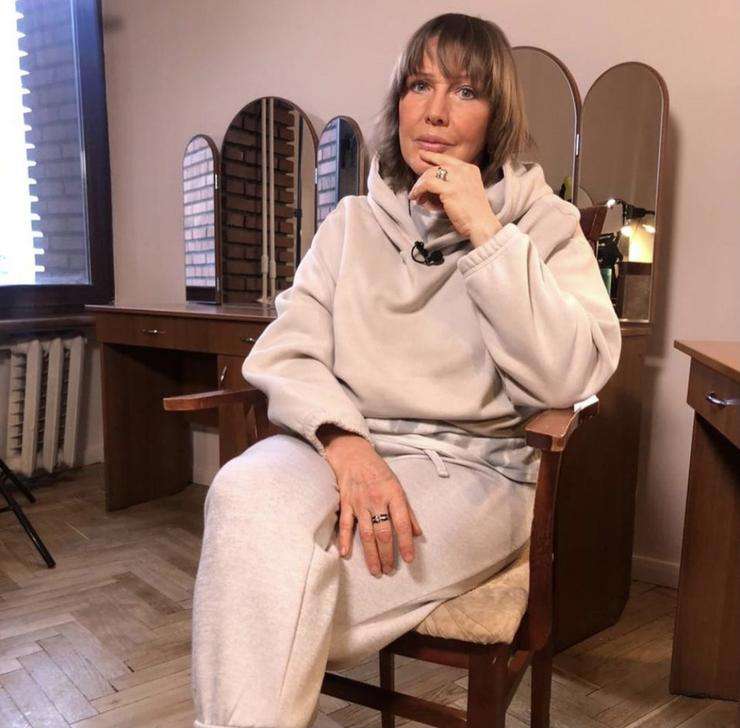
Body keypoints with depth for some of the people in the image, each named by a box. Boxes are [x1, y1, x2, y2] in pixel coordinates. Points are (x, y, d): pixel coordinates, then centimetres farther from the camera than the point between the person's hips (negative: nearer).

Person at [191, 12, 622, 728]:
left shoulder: (543, 223, 3)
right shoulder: (351, 222, 11)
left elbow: (570, 375, -12)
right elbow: (285, 354, 1)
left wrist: (485, 232, -16)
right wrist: (344, 442, -19)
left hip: (473, 467, -2)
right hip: (344, 447, 3)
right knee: (244, 493, -30)